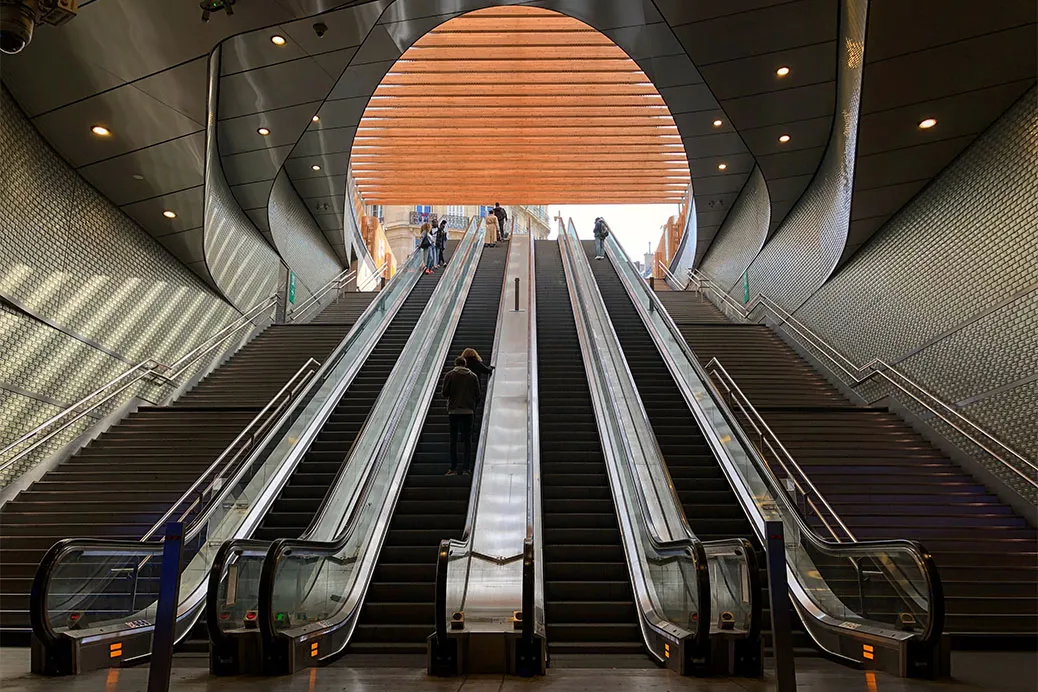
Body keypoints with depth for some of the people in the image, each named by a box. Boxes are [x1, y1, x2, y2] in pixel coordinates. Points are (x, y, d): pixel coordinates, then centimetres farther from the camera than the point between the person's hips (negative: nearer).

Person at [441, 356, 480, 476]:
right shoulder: (473, 376, 5)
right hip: (468, 411, 1)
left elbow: (444, 394, -3)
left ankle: (453, 468, 3)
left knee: (453, 440, 5)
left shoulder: (449, 375, -1)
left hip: (453, 411, -1)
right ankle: (466, 468, 4)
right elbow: (477, 395, 4)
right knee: (467, 440, 6)